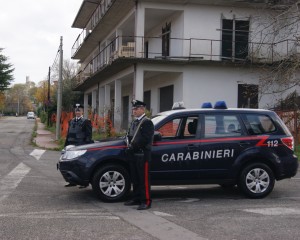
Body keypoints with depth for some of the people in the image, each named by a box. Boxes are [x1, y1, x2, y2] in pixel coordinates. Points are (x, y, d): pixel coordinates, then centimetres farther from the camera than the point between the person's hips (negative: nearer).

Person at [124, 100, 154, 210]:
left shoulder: (147, 122, -8)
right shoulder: (134, 122, 21)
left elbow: (145, 139, -17)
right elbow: (129, 135, 23)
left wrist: (133, 145, -14)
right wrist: (129, 144, 2)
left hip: (142, 154, -9)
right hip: (133, 154, 9)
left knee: (144, 179, -6)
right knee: (135, 178, 13)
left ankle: (146, 201, -4)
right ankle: (136, 198, 22)